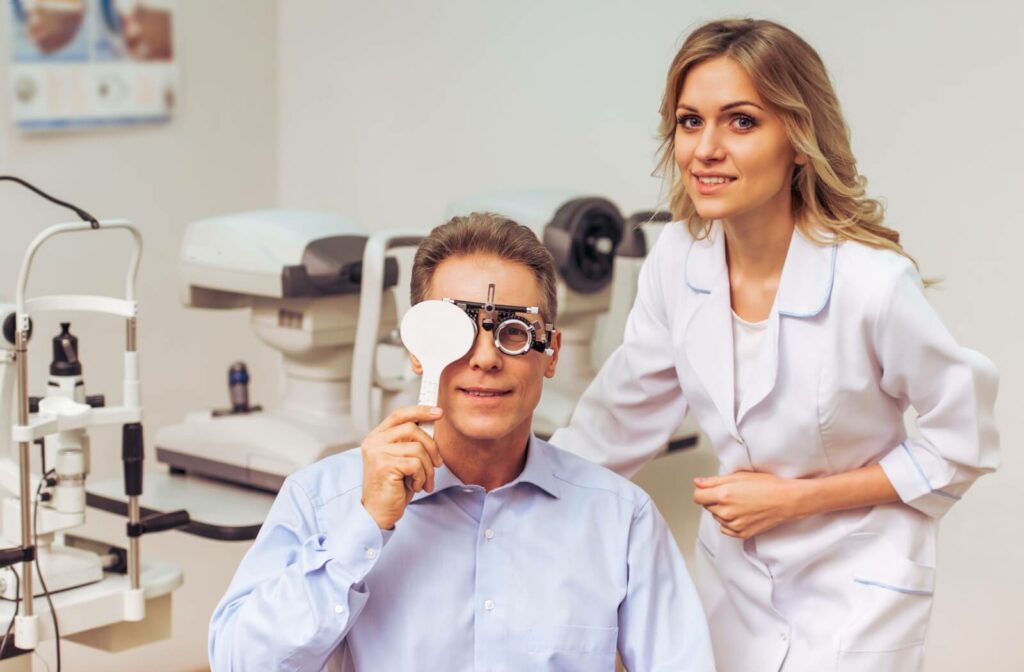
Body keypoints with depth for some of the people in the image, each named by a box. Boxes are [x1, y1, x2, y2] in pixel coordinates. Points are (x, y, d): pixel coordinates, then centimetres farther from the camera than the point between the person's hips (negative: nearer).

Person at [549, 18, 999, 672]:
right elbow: (622, 416, 2)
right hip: (734, 571, 4)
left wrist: (795, 498, -16)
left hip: (857, 586, -4)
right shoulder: (679, 258, -11)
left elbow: (962, 447, -13)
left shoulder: (874, 281, -26)